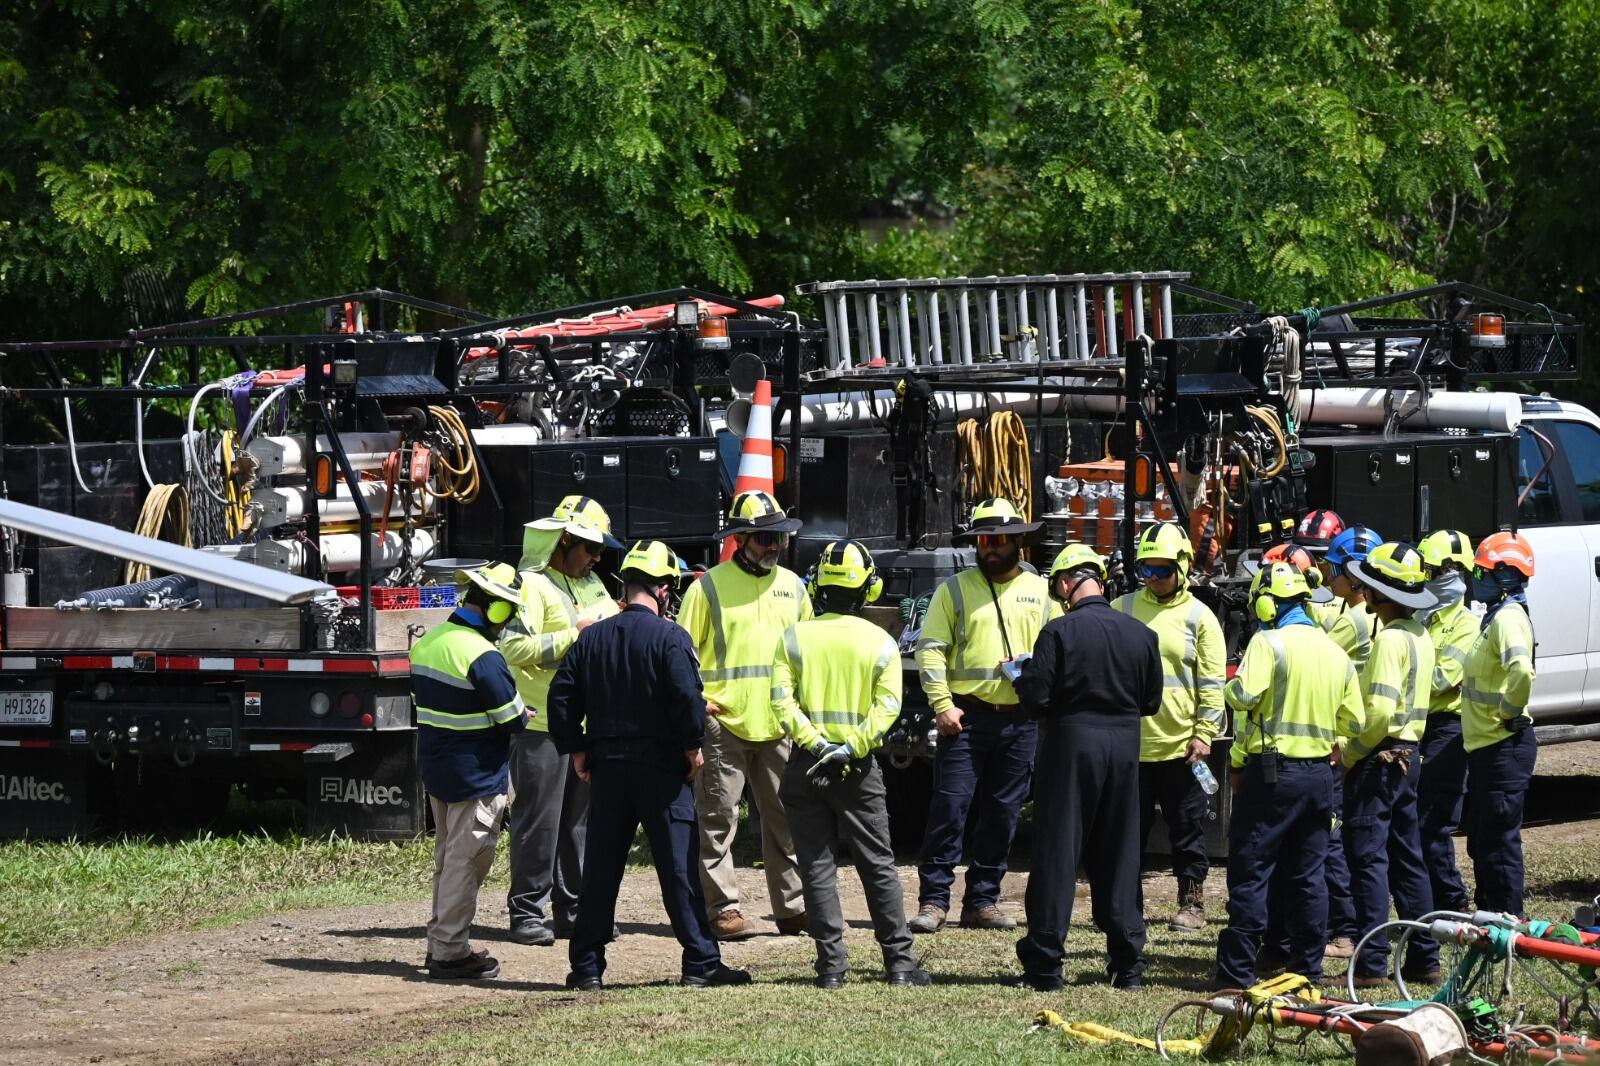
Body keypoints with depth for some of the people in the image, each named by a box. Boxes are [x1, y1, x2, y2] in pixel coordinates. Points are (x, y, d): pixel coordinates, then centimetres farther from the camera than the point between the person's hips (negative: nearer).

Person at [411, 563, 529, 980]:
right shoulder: (483, 657, -22)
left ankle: (440, 942, 25)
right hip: (476, 774, -8)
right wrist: (523, 715, 5)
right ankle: (450, 953, 1)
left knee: (447, 856, 19)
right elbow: (512, 720, -17)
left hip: (434, 768, 8)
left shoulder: (426, 643, 5)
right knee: (466, 860, -1)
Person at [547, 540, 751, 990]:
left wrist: (575, 750, 12)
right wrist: (694, 746, -6)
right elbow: (688, 696, -19)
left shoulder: (592, 638, 6)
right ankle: (701, 961, -2)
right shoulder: (670, 638, -10)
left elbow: (562, 696, 5)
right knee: (678, 867, -1)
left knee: (600, 868, 9)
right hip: (661, 767, -4)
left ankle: (586, 966, 9)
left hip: (606, 767, 4)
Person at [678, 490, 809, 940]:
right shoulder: (709, 587, -3)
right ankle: (723, 910, 0)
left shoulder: (792, 586, 13)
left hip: (779, 727, 5)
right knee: (717, 820, -3)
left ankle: (793, 907, 14)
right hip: (724, 725, -5)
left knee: (787, 819, 8)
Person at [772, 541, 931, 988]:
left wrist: (814, 743, -13)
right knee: (878, 867, 7)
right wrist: (852, 747, -13)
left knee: (817, 868, 3)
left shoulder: (794, 638, 0)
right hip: (858, 772, 0)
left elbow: (782, 700, -10)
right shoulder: (880, 643, -1)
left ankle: (831, 965, -1)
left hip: (806, 767, 0)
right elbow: (887, 705, -10)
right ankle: (899, 961, 7)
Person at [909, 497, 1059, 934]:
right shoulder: (956, 590, 4)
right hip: (966, 717, -3)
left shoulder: (1041, 592, 11)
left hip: (1021, 721, 3)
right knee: (950, 807, -8)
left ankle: (982, 901, 14)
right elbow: (930, 649, -1)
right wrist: (942, 705, -11)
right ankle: (933, 901, -6)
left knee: (1002, 813, 6)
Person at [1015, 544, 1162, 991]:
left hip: (1071, 745, -4)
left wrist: (1023, 679, 8)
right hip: (1124, 749, 4)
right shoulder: (1141, 635, 2)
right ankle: (1128, 962, 12)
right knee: (1118, 854, 12)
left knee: (1057, 854, 2)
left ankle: (1044, 964, 1)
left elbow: (1037, 700, -13)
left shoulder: (1059, 633, -13)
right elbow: (1152, 702, 9)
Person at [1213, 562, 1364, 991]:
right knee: (1308, 876, 11)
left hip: (1271, 773, -6)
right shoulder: (1335, 653, 9)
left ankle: (1237, 972, -3)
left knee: (1249, 873, -2)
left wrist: (1230, 686, -2)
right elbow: (1353, 721, 11)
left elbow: (1244, 695, -24)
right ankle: (1307, 968, 12)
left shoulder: (1270, 642, -11)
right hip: (1319, 774, 6)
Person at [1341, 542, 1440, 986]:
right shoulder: (1420, 636, 12)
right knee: (1408, 859, 12)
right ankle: (1424, 958, 14)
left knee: (1368, 858, -7)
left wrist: (1351, 753, -12)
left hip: (1380, 759, -9)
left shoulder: (1390, 638, -17)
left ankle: (1372, 962, -9)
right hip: (1409, 756, 9)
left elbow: (1380, 710, -24)